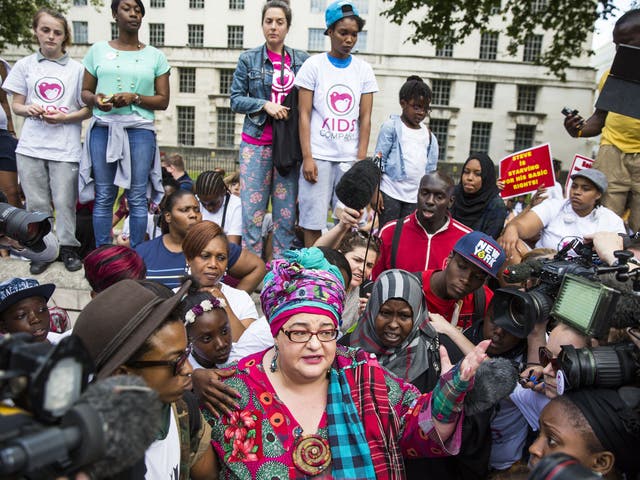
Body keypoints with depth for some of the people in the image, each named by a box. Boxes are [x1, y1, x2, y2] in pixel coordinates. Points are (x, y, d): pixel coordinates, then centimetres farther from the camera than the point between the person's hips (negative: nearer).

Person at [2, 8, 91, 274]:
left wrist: (65, 117, -12)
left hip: (65, 148, -2)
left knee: (64, 202, 0)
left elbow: (87, 110, 4)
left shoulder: (77, 69, 3)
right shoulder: (25, 65, 9)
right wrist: (28, 109, -11)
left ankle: (68, 247, 17)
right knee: (36, 202, 7)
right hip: (31, 146, 2)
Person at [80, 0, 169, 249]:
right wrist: (95, 99, -9)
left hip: (140, 131, -1)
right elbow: (85, 91, 14)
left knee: (137, 198, -1)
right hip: (103, 129, 1)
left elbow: (163, 100, 5)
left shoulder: (155, 56, 9)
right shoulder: (98, 50, 11)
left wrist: (134, 98, -11)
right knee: (104, 197, 2)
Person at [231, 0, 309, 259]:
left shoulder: (302, 60, 9)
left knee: (287, 212, 2)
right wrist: (265, 104, -11)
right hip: (256, 143, -1)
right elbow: (236, 100, 4)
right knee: (252, 210, -3)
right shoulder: (248, 59, 8)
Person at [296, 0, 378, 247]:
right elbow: (304, 115, -1)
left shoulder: (364, 69, 9)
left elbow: (365, 118, 6)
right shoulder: (314, 65, 3)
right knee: (313, 221, -1)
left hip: (350, 158, 2)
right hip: (318, 156, -2)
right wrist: (307, 157, -9)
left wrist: (361, 160, -1)